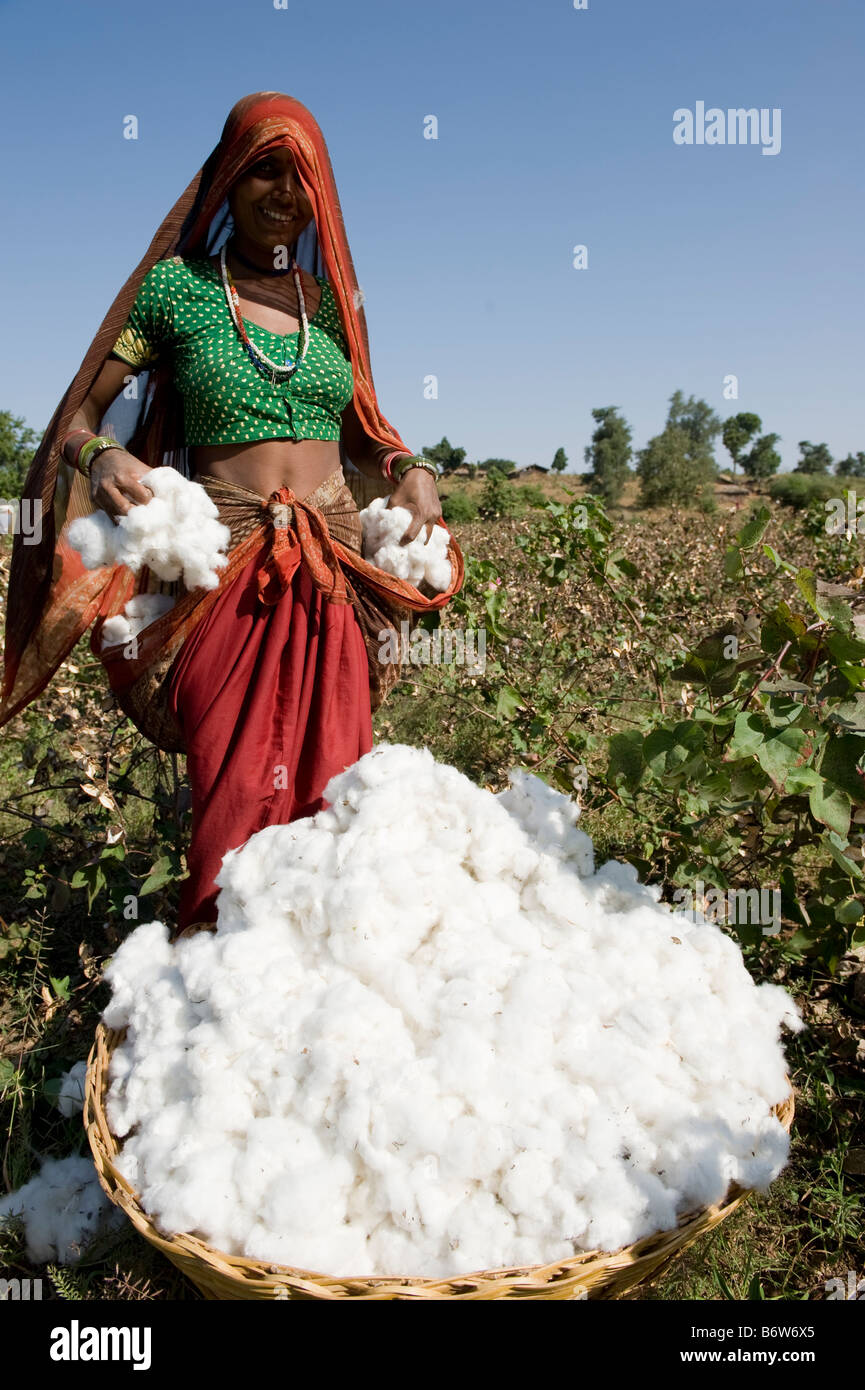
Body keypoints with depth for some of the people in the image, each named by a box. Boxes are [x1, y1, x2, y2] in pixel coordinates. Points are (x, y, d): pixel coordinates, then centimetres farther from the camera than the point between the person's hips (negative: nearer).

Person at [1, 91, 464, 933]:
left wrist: (410, 468, 4)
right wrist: (103, 455, -16)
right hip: (227, 572, -3)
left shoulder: (334, 296, 15)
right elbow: (80, 415, 6)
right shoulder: (176, 286, 5)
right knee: (237, 795, -5)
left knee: (330, 793, 2)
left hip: (335, 572, 3)